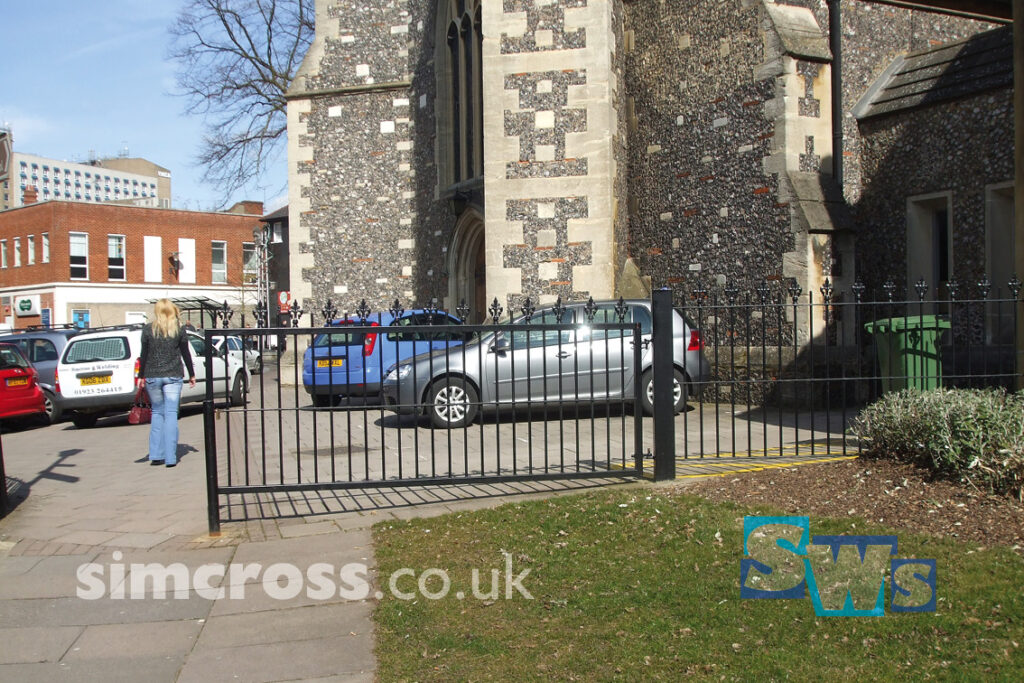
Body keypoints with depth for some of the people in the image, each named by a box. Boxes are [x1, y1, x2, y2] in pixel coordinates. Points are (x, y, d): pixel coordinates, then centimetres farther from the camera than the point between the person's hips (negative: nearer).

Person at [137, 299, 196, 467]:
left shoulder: (148, 329, 1)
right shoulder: (179, 329, 0)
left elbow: (144, 355, 2)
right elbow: (185, 354, 3)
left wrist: (141, 376, 10)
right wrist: (191, 374, 13)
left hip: (152, 376, 1)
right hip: (173, 376, -1)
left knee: (157, 413, 13)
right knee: (171, 414, -1)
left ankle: (156, 455, 10)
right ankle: (170, 458, -6)